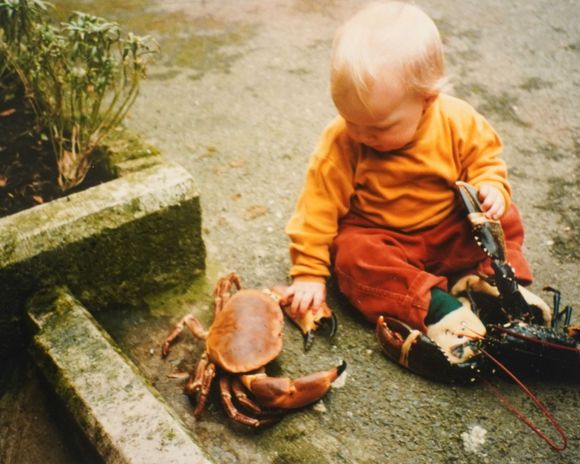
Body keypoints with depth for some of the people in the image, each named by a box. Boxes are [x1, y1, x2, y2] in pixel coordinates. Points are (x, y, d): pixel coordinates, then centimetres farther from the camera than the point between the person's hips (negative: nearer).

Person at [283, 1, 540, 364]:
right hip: (380, 238, -2)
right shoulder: (341, 144, -20)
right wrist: (309, 273, -17)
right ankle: (437, 307, -38)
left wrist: (490, 188, -23)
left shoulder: (459, 123, -16)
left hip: (451, 232, 2)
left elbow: (486, 158, 0)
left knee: (504, 221, -14)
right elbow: (318, 205, -16)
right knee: (351, 253, -31)